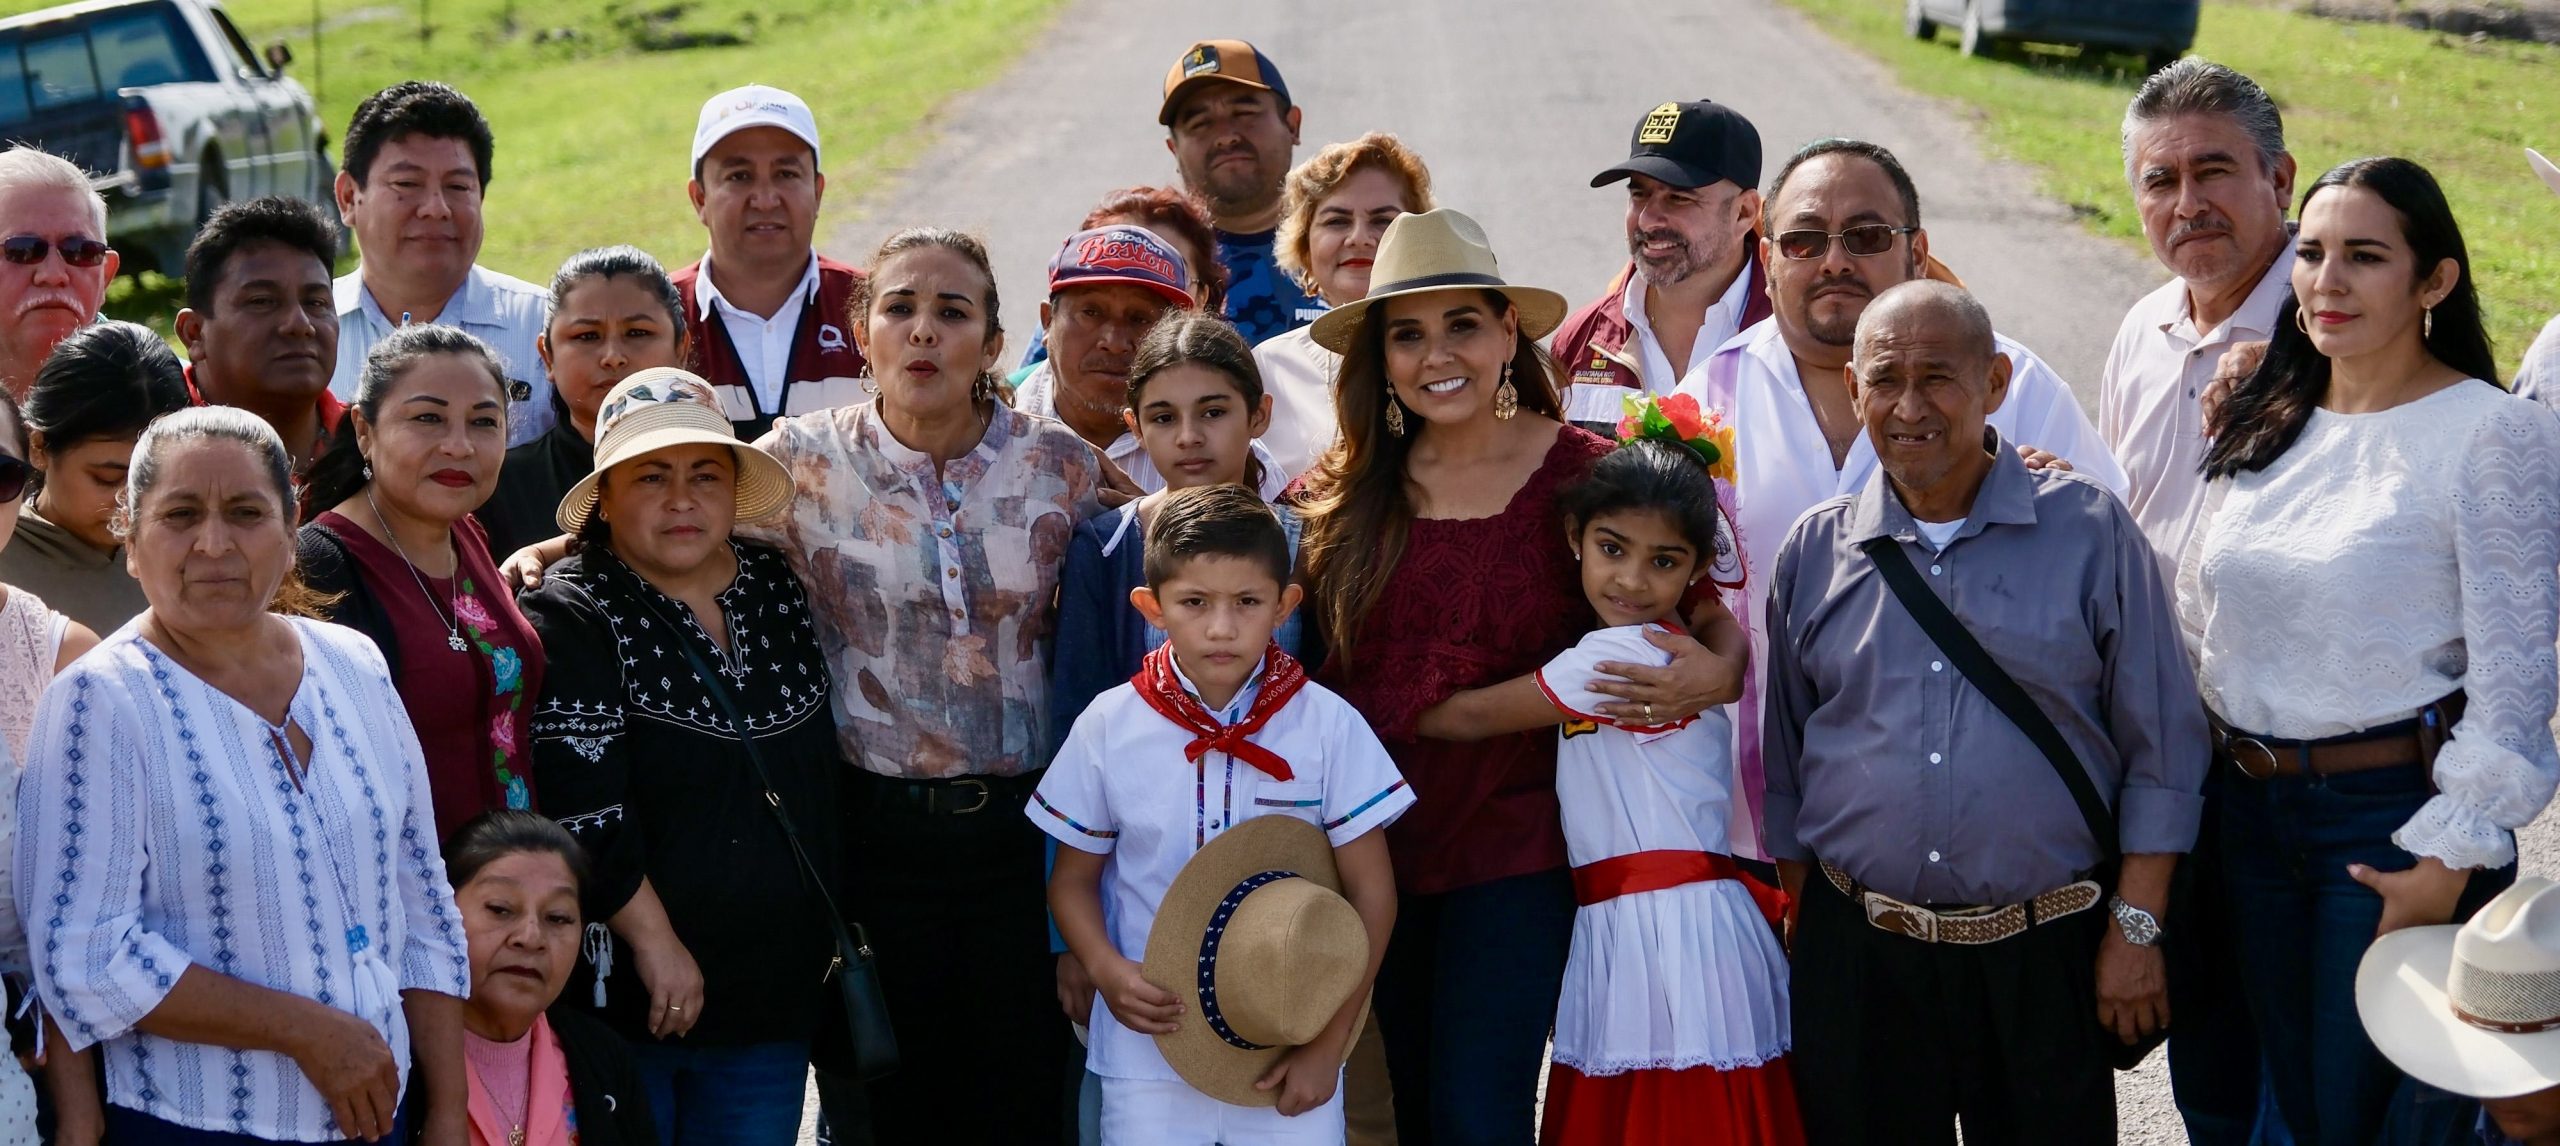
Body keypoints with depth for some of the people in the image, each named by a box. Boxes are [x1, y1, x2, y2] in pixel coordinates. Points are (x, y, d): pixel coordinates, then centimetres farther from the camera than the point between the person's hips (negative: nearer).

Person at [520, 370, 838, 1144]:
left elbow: (825, 777, 17)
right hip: (621, 996, -5)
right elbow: (582, 811, -18)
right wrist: (653, 939, -18)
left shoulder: (779, 592, 8)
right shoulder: (571, 619, -10)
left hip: (776, 996, 5)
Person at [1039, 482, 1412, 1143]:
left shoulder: (1327, 725, -6)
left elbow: (1370, 889, -2)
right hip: (1151, 1041, 1)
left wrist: (1328, 1044, -6)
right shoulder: (1110, 727, -3)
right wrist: (1107, 971, -13)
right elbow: (1074, 878, 6)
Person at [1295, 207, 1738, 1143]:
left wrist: (1713, 675, -20)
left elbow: (1706, 615, -1)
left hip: (1515, 847, -3)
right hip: (1371, 847, 3)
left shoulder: (1583, 475, -6)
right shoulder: (1339, 496, 0)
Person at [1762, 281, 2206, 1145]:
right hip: (1855, 958, 2)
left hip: (2044, 957, -2)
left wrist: (2135, 931, -4)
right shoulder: (1815, 553, 8)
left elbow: (2161, 755, 1)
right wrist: (1801, 937, 13)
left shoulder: (2088, 532, 0)